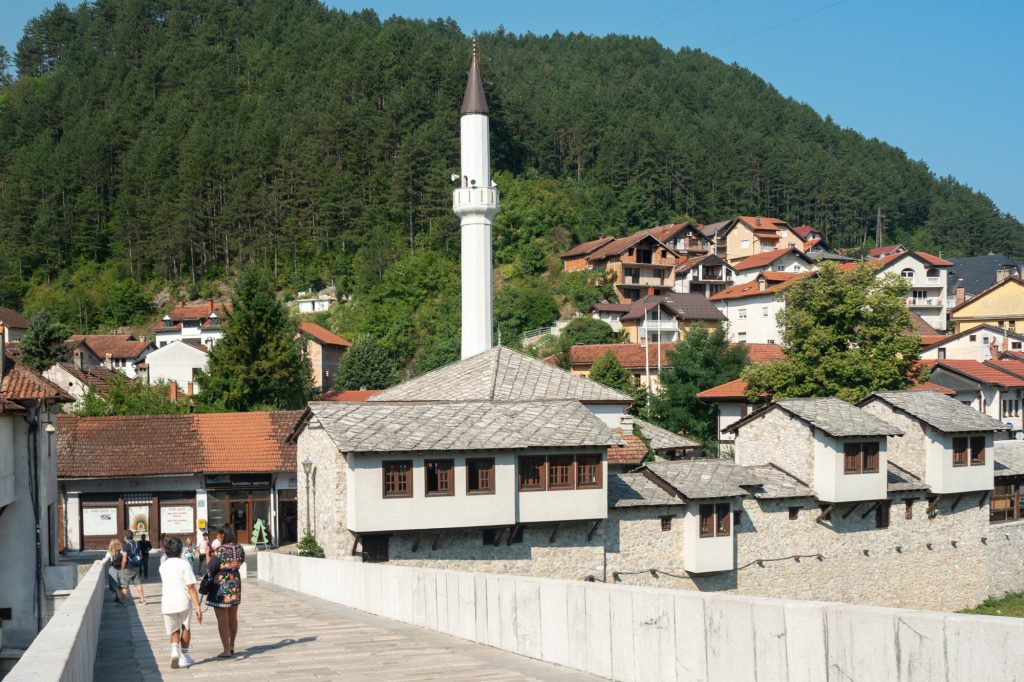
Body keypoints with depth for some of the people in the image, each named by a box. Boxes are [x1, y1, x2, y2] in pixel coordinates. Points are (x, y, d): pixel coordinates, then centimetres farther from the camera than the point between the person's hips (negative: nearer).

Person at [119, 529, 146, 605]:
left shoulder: (125, 545, -17)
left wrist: (122, 569, -10)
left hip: (128, 568, -7)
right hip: (136, 567, 7)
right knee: (138, 583, 15)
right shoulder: (136, 544, 5)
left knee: (124, 586, 2)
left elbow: (124, 559, -20)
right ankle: (142, 599, 17)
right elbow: (140, 556, 11)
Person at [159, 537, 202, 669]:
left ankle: (175, 648, -13)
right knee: (186, 628, 20)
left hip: (167, 603, 3)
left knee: (174, 631, 16)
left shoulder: (163, 566, 9)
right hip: (184, 601, -3)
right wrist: (197, 607, -10)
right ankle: (184, 656, 24)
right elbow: (191, 587, -10)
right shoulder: (184, 564, -5)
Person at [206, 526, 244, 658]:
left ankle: (227, 650, 0)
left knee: (222, 619, 0)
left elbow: (210, 569, -15)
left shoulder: (219, 551, -19)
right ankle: (232, 647, 30)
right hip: (235, 582, 7)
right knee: (233, 617, 19)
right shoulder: (239, 549, -1)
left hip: (221, 585, -7)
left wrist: (210, 555, 2)